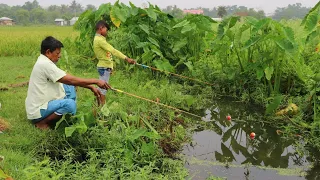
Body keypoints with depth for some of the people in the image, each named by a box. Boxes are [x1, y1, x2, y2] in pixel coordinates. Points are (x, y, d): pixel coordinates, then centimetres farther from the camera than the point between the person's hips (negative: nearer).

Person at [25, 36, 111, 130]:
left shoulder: (45, 62, 9)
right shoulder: (44, 64, -21)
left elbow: (68, 79, 9)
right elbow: (71, 80, -24)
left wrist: (91, 87, 2)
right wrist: (95, 81, -18)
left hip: (42, 104, 10)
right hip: (37, 111, -10)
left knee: (69, 87, 10)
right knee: (70, 104, -29)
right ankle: (42, 122, -10)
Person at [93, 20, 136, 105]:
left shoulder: (98, 39, 15)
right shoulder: (99, 40, -18)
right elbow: (113, 51, -25)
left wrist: (110, 67, 14)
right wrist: (126, 58, -28)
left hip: (105, 67, 10)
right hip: (104, 67, -10)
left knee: (102, 88, 13)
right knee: (103, 88, -5)